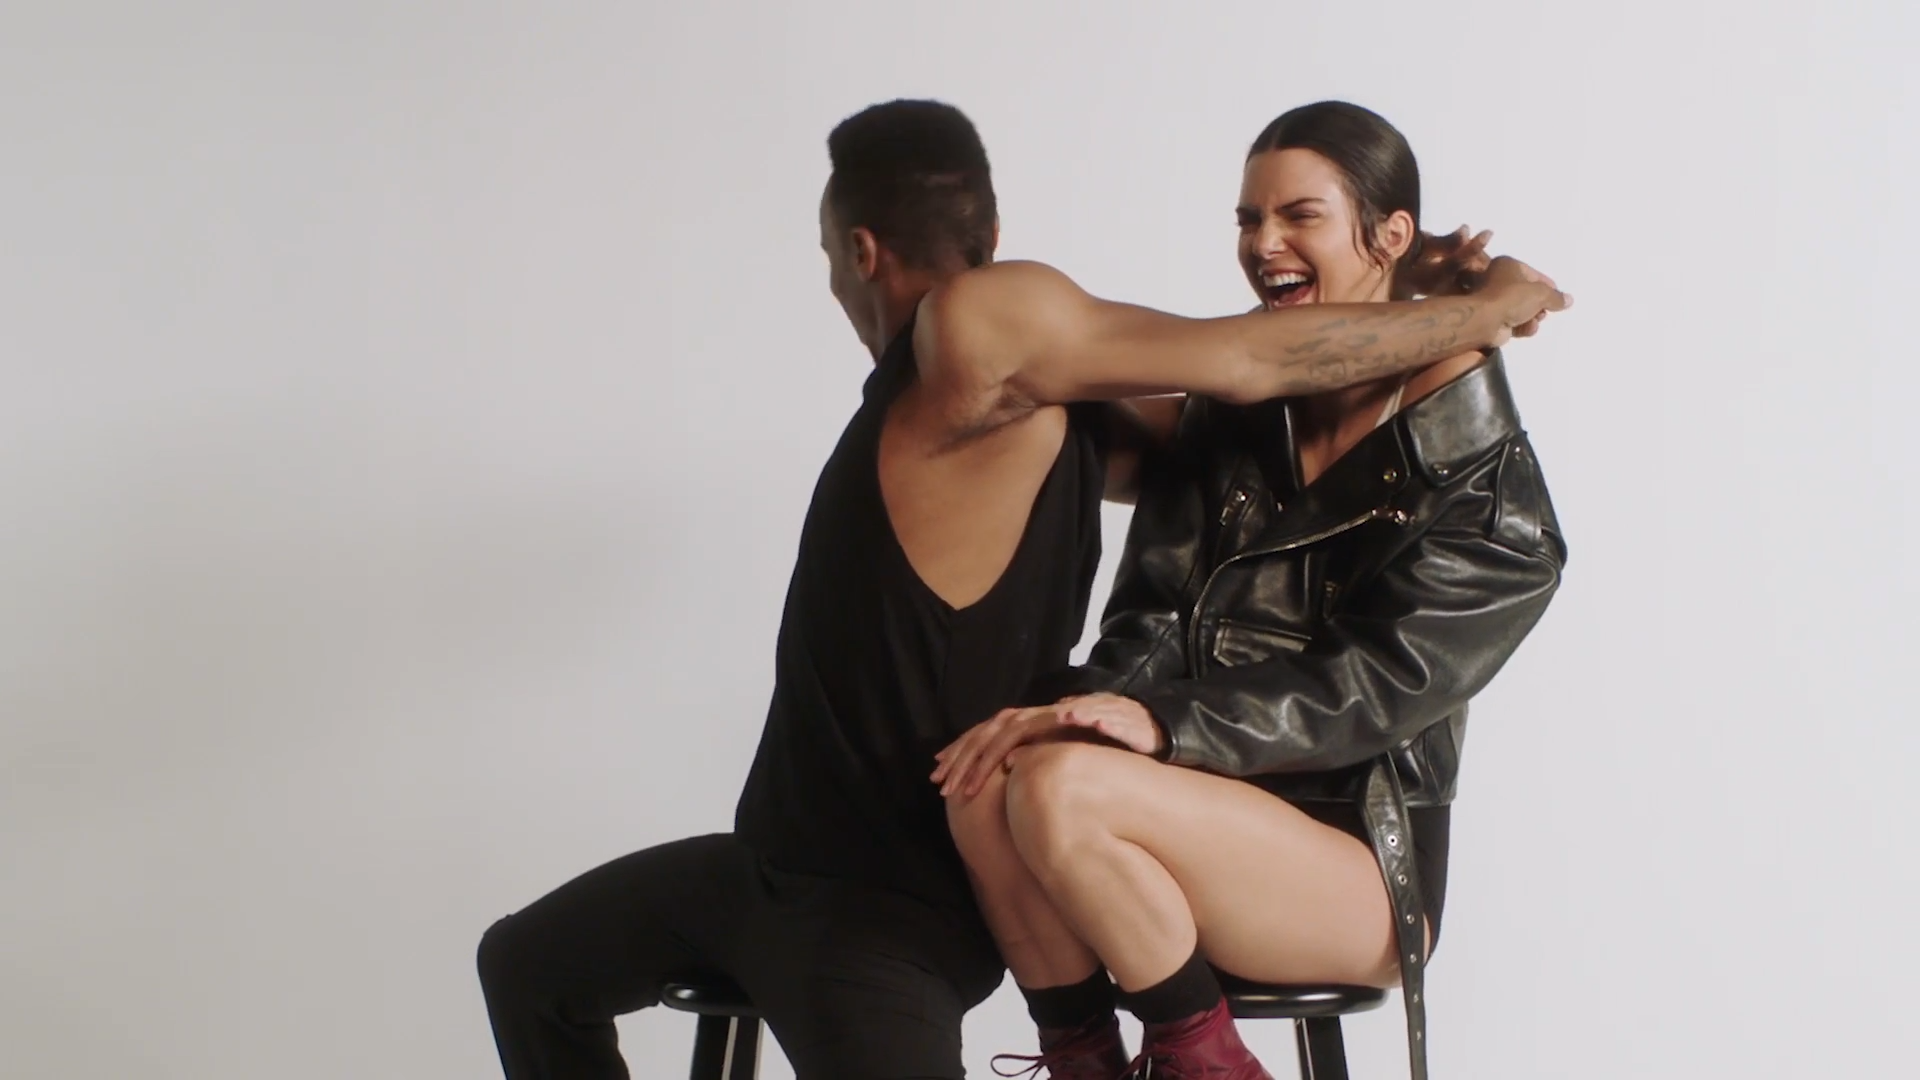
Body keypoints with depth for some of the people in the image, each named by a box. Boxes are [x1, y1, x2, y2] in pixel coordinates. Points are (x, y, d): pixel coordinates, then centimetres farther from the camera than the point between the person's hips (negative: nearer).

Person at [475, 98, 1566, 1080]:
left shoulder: (984, 321, -20)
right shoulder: (1035, 404, 4)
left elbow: (1242, 359, -16)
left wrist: (1476, 311, -4)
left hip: (893, 904, -10)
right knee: (528, 964, 23)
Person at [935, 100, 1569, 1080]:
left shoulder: (1484, 479, -4)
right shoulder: (1228, 418, 11)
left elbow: (1375, 686, -14)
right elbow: (1152, 621, 3)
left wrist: (1165, 723, -28)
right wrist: (1075, 707, -20)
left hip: (1359, 868, -5)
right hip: (1212, 819, 5)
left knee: (1064, 786, -30)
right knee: (987, 780, -25)